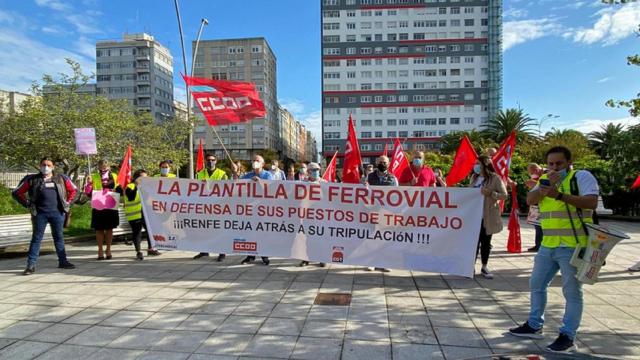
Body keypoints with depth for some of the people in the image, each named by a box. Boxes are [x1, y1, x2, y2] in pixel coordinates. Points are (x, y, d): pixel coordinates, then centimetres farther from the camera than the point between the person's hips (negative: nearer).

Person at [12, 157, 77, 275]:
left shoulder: (61, 179, 7)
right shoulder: (32, 180, 2)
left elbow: (73, 190, 19)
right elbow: (16, 193, 8)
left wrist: (67, 203, 10)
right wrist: (28, 204, 1)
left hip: (57, 213, 2)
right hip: (40, 213, -1)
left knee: (58, 237, 10)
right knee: (36, 238, 2)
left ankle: (63, 261, 17)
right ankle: (31, 265, 5)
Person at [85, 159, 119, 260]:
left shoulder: (114, 176, 8)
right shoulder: (93, 177, 3)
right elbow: (88, 193, 2)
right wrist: (89, 184, -14)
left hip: (111, 207, 1)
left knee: (109, 229, 8)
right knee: (99, 229, 5)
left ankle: (108, 250, 20)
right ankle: (100, 250, 16)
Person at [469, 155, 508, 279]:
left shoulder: (495, 178, -6)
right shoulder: (474, 177, 9)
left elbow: (504, 195, -9)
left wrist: (490, 193, -22)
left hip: (488, 217, -3)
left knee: (486, 242, 8)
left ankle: (484, 267, 20)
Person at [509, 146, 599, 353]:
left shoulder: (582, 177, -5)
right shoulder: (545, 180, 14)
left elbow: (592, 202, -19)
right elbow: (530, 200, -1)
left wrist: (560, 195, -25)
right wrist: (548, 185, -15)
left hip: (572, 246, -7)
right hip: (548, 246, 7)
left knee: (572, 292, 2)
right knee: (537, 285, 15)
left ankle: (568, 337, 11)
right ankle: (534, 326, 29)